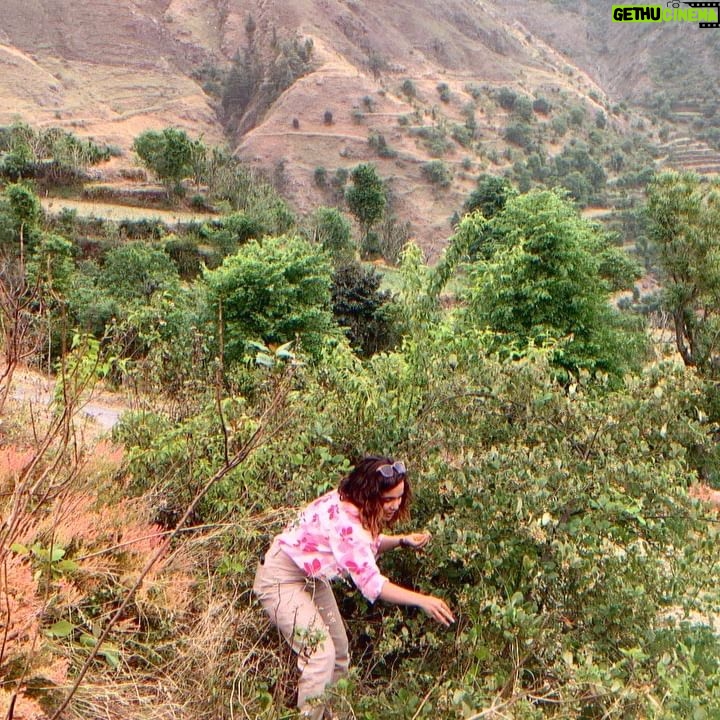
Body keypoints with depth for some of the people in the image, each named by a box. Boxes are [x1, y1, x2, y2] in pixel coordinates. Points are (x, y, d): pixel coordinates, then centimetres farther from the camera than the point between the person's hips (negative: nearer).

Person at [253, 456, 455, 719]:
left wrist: (402, 540, -10)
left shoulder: (357, 507, -9)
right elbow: (370, 582, -37)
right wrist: (422, 600, -39)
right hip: (281, 580, -9)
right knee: (320, 653, -17)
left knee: (339, 651, 11)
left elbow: (367, 545, 9)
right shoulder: (344, 520, -36)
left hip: (313, 578, 9)